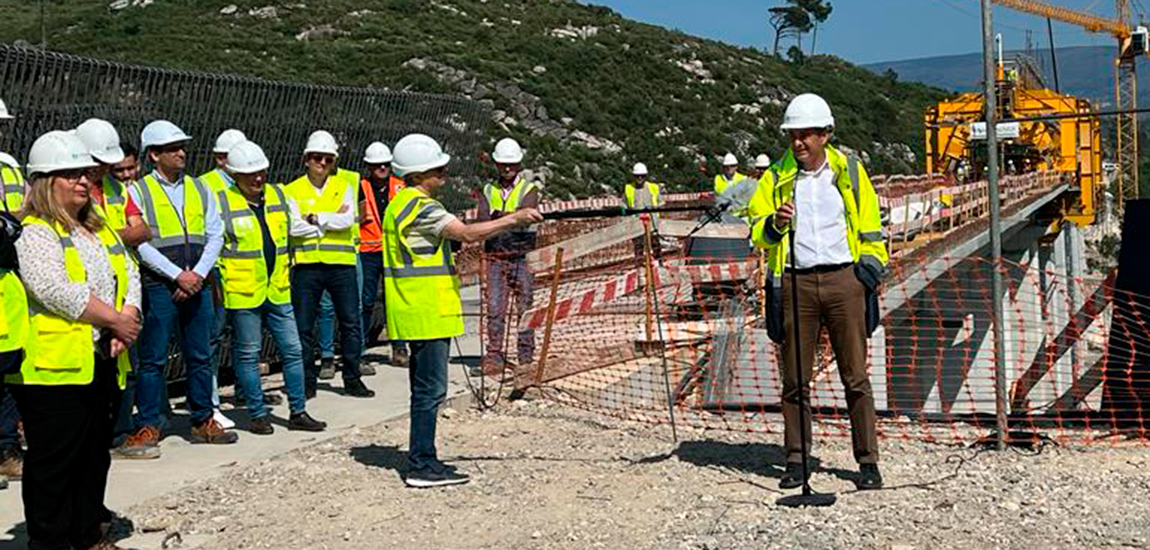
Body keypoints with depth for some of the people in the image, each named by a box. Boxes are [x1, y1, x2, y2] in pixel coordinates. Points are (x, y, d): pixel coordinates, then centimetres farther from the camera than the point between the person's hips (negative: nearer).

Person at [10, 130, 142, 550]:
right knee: (53, 461, 1)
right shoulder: (34, 234, -9)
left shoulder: (100, 230, 17)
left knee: (95, 455, 15)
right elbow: (58, 291, -21)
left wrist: (128, 318, -8)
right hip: (54, 367, -8)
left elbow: (129, 275, 11)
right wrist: (115, 319, -16)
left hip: (103, 362, 8)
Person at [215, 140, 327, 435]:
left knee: (292, 350, 7)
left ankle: (298, 412, 17)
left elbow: (297, 226, 26)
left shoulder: (279, 197, 9)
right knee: (247, 354, 4)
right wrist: (214, 280, -5)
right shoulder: (222, 203, -7)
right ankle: (258, 415, 15)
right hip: (242, 294, -5)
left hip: (278, 291, 5)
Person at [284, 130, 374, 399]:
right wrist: (332, 218, -9)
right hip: (306, 264, 0)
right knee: (303, 327, 4)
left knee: (351, 323, 2)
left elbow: (347, 220, -7)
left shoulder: (344, 185, 8)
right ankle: (308, 382, 16)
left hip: (341, 263, 0)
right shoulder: (293, 190, 6)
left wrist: (315, 218, -10)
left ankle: (352, 379, 13)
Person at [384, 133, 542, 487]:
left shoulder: (400, 205, 17)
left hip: (415, 312, 10)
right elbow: (468, 234, -23)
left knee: (426, 389, 15)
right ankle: (421, 467, -1)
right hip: (427, 313, -10)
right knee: (430, 389, -6)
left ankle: (423, 460, 23)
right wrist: (515, 219, -18)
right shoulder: (421, 206, -15)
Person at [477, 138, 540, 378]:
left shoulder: (529, 190, 7)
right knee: (495, 308, -3)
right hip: (496, 258, 2)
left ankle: (526, 357, 6)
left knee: (525, 308, -1)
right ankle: (494, 357, 2)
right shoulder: (488, 191, 14)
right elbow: (482, 221, -3)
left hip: (522, 257, -2)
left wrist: (499, 216, -20)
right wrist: (512, 218, -18)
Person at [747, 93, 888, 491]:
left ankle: (867, 460, 8)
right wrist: (774, 224, -16)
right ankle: (796, 460, 14)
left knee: (855, 376, 1)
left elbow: (870, 230, 15)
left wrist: (872, 269, 6)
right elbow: (757, 233, 5)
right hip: (795, 283, 1)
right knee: (795, 379, 4)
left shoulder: (850, 172, 8)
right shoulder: (777, 177, 8)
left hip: (844, 279, -1)